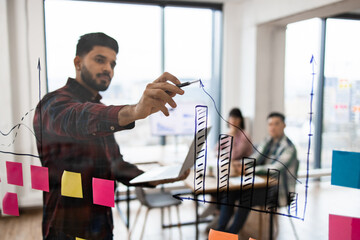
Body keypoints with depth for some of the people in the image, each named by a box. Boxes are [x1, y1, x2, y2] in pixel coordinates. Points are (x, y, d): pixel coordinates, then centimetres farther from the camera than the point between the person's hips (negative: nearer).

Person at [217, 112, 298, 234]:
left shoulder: (289, 148, -12)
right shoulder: (267, 141, 10)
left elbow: (275, 169, -26)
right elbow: (254, 158, 5)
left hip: (279, 191, -7)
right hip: (263, 184, 7)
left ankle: (231, 234, -19)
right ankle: (220, 229, -12)